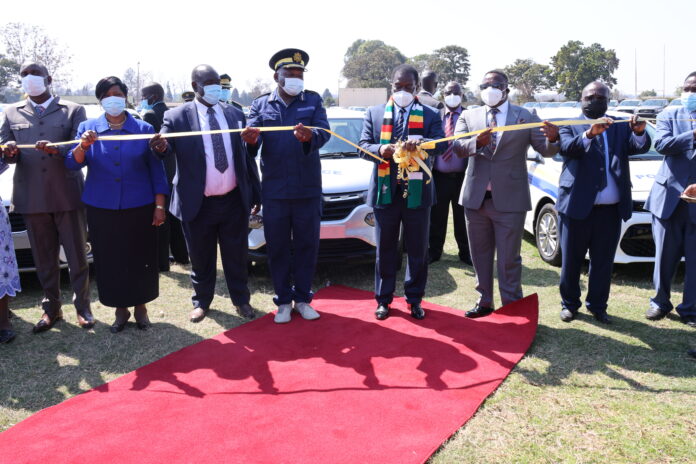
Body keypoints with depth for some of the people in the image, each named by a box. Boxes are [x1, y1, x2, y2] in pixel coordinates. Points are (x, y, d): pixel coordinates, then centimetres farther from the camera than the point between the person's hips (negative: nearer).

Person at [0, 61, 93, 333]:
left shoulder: (73, 111, 5)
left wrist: (56, 150, -25)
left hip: (68, 195, -2)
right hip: (32, 197, 3)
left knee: (77, 256, 2)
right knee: (44, 258, 8)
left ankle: (82, 307, 14)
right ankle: (51, 308, 20)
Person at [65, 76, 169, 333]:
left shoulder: (144, 129, 2)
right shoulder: (88, 128, 5)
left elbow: (157, 169, 1)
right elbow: (72, 164, -6)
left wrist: (159, 205, -4)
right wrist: (83, 146, -26)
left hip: (139, 208, -1)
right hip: (102, 209, 1)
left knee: (141, 259, 6)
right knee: (109, 260, 6)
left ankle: (140, 307, 24)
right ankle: (120, 309, 23)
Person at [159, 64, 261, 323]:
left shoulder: (235, 114, 6)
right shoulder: (177, 117, -3)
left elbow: (246, 156, 8)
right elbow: (166, 149, -15)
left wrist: (255, 194, 8)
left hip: (235, 200, 2)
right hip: (199, 204, -2)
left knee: (236, 255, 13)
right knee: (201, 258, 13)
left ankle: (241, 299, 31)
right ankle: (201, 302, 32)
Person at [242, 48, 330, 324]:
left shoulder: (313, 101, 6)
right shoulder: (261, 104, 6)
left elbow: (324, 132, -11)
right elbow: (253, 140, -7)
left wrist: (310, 136, -35)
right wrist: (251, 139, -32)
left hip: (308, 189, 0)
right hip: (274, 190, 0)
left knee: (306, 246, 8)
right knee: (277, 248, 7)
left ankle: (303, 299, 23)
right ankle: (283, 301, 21)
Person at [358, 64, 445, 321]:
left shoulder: (431, 115, 5)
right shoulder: (374, 113, 9)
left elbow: (441, 144, -8)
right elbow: (363, 146, 3)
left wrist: (421, 142, -30)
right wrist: (380, 150, -20)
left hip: (417, 191, 0)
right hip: (385, 191, 0)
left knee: (417, 250, 9)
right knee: (385, 250, 9)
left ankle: (415, 299, 23)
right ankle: (383, 299, 21)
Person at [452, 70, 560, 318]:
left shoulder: (526, 117, 1)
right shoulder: (468, 116, 7)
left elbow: (546, 149, -2)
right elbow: (457, 146, -7)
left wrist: (553, 138, -26)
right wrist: (477, 142, -28)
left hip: (509, 200, -3)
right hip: (476, 198, 3)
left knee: (509, 259, 4)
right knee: (480, 255, 14)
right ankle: (484, 302, 28)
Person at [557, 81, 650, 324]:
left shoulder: (620, 127, 12)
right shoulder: (570, 126, 3)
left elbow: (641, 146, -3)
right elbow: (566, 147, -17)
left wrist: (640, 132, -24)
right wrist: (589, 134, -34)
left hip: (610, 208, 3)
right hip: (577, 205, -2)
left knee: (603, 261, 11)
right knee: (571, 260, 8)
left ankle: (597, 306, 25)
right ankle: (569, 303, 24)